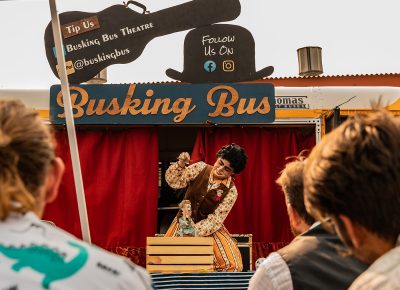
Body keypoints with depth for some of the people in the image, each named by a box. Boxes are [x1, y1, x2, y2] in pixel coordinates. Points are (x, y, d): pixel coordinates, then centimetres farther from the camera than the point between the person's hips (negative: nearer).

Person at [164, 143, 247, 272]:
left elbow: (215, 219, -15)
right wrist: (180, 164, -28)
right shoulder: (200, 168, -7)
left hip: (210, 228, -1)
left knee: (233, 264, -23)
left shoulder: (230, 191, -13)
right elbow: (174, 181, -9)